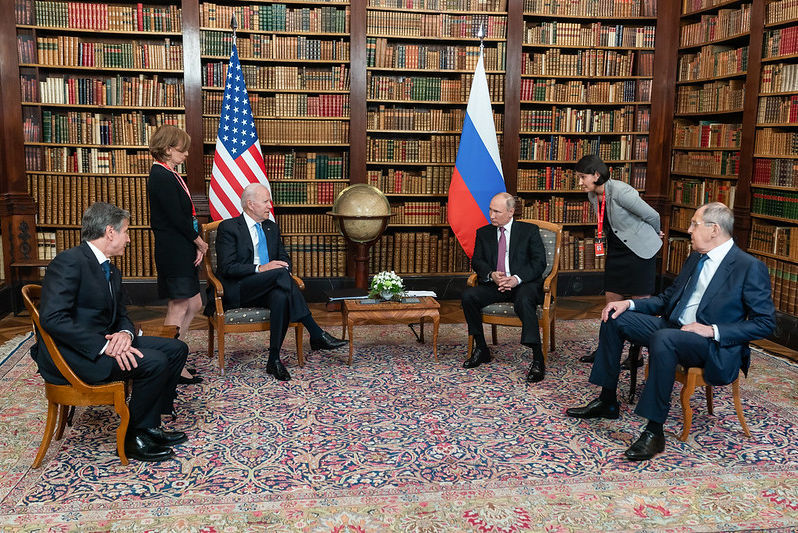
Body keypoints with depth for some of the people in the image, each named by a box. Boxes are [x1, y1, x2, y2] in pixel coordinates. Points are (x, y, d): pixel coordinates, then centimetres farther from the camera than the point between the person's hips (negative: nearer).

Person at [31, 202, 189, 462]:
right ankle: (134, 438, -7)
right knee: (155, 361, -24)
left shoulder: (111, 270, 14)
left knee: (176, 348, 4)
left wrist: (125, 333, -10)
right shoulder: (70, 261, -16)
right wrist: (104, 346, -29)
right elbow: (53, 318, -26)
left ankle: (149, 425, 7)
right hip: (69, 354, -10)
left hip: (103, 343, 10)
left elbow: (121, 315, 16)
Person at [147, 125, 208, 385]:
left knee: (193, 304, 13)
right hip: (174, 253, -10)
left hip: (182, 252, 10)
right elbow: (177, 218, -20)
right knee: (179, 307, -3)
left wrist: (196, 244, 3)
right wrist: (199, 241, -7)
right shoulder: (162, 177, -16)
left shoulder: (168, 175, 15)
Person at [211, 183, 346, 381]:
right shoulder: (228, 227, -2)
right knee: (280, 273, -31)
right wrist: (260, 268, -22)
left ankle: (274, 359, -28)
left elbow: (284, 259, 19)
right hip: (237, 290, -5)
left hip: (266, 290, 5)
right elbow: (227, 267, -12)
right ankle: (316, 334, -31)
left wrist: (282, 265, -6)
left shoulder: (272, 228, 18)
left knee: (281, 296, -33)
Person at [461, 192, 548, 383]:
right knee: (468, 296, -24)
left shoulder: (530, 231, 4)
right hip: (494, 284, 4)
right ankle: (481, 349, -8)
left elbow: (539, 262, -3)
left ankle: (538, 360, -32)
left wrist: (517, 279, -20)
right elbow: (477, 261, 8)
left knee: (524, 301, -37)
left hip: (524, 283, -4)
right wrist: (491, 275, -15)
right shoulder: (483, 233, 14)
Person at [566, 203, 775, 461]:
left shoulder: (750, 268, -10)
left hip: (715, 346, -8)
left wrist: (713, 330, -20)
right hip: (673, 327, 8)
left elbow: (765, 323, -12)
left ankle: (654, 431, -30)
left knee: (663, 339, -38)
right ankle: (607, 402, 5)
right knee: (615, 318, -3)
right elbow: (666, 299, 20)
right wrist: (629, 304, 4)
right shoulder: (695, 258, 14)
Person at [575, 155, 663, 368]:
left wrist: (655, 234, 5)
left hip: (640, 249, -8)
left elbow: (652, 216, -14)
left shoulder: (620, 191, -24)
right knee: (611, 299, 9)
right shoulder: (593, 195, 3)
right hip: (616, 250, 8)